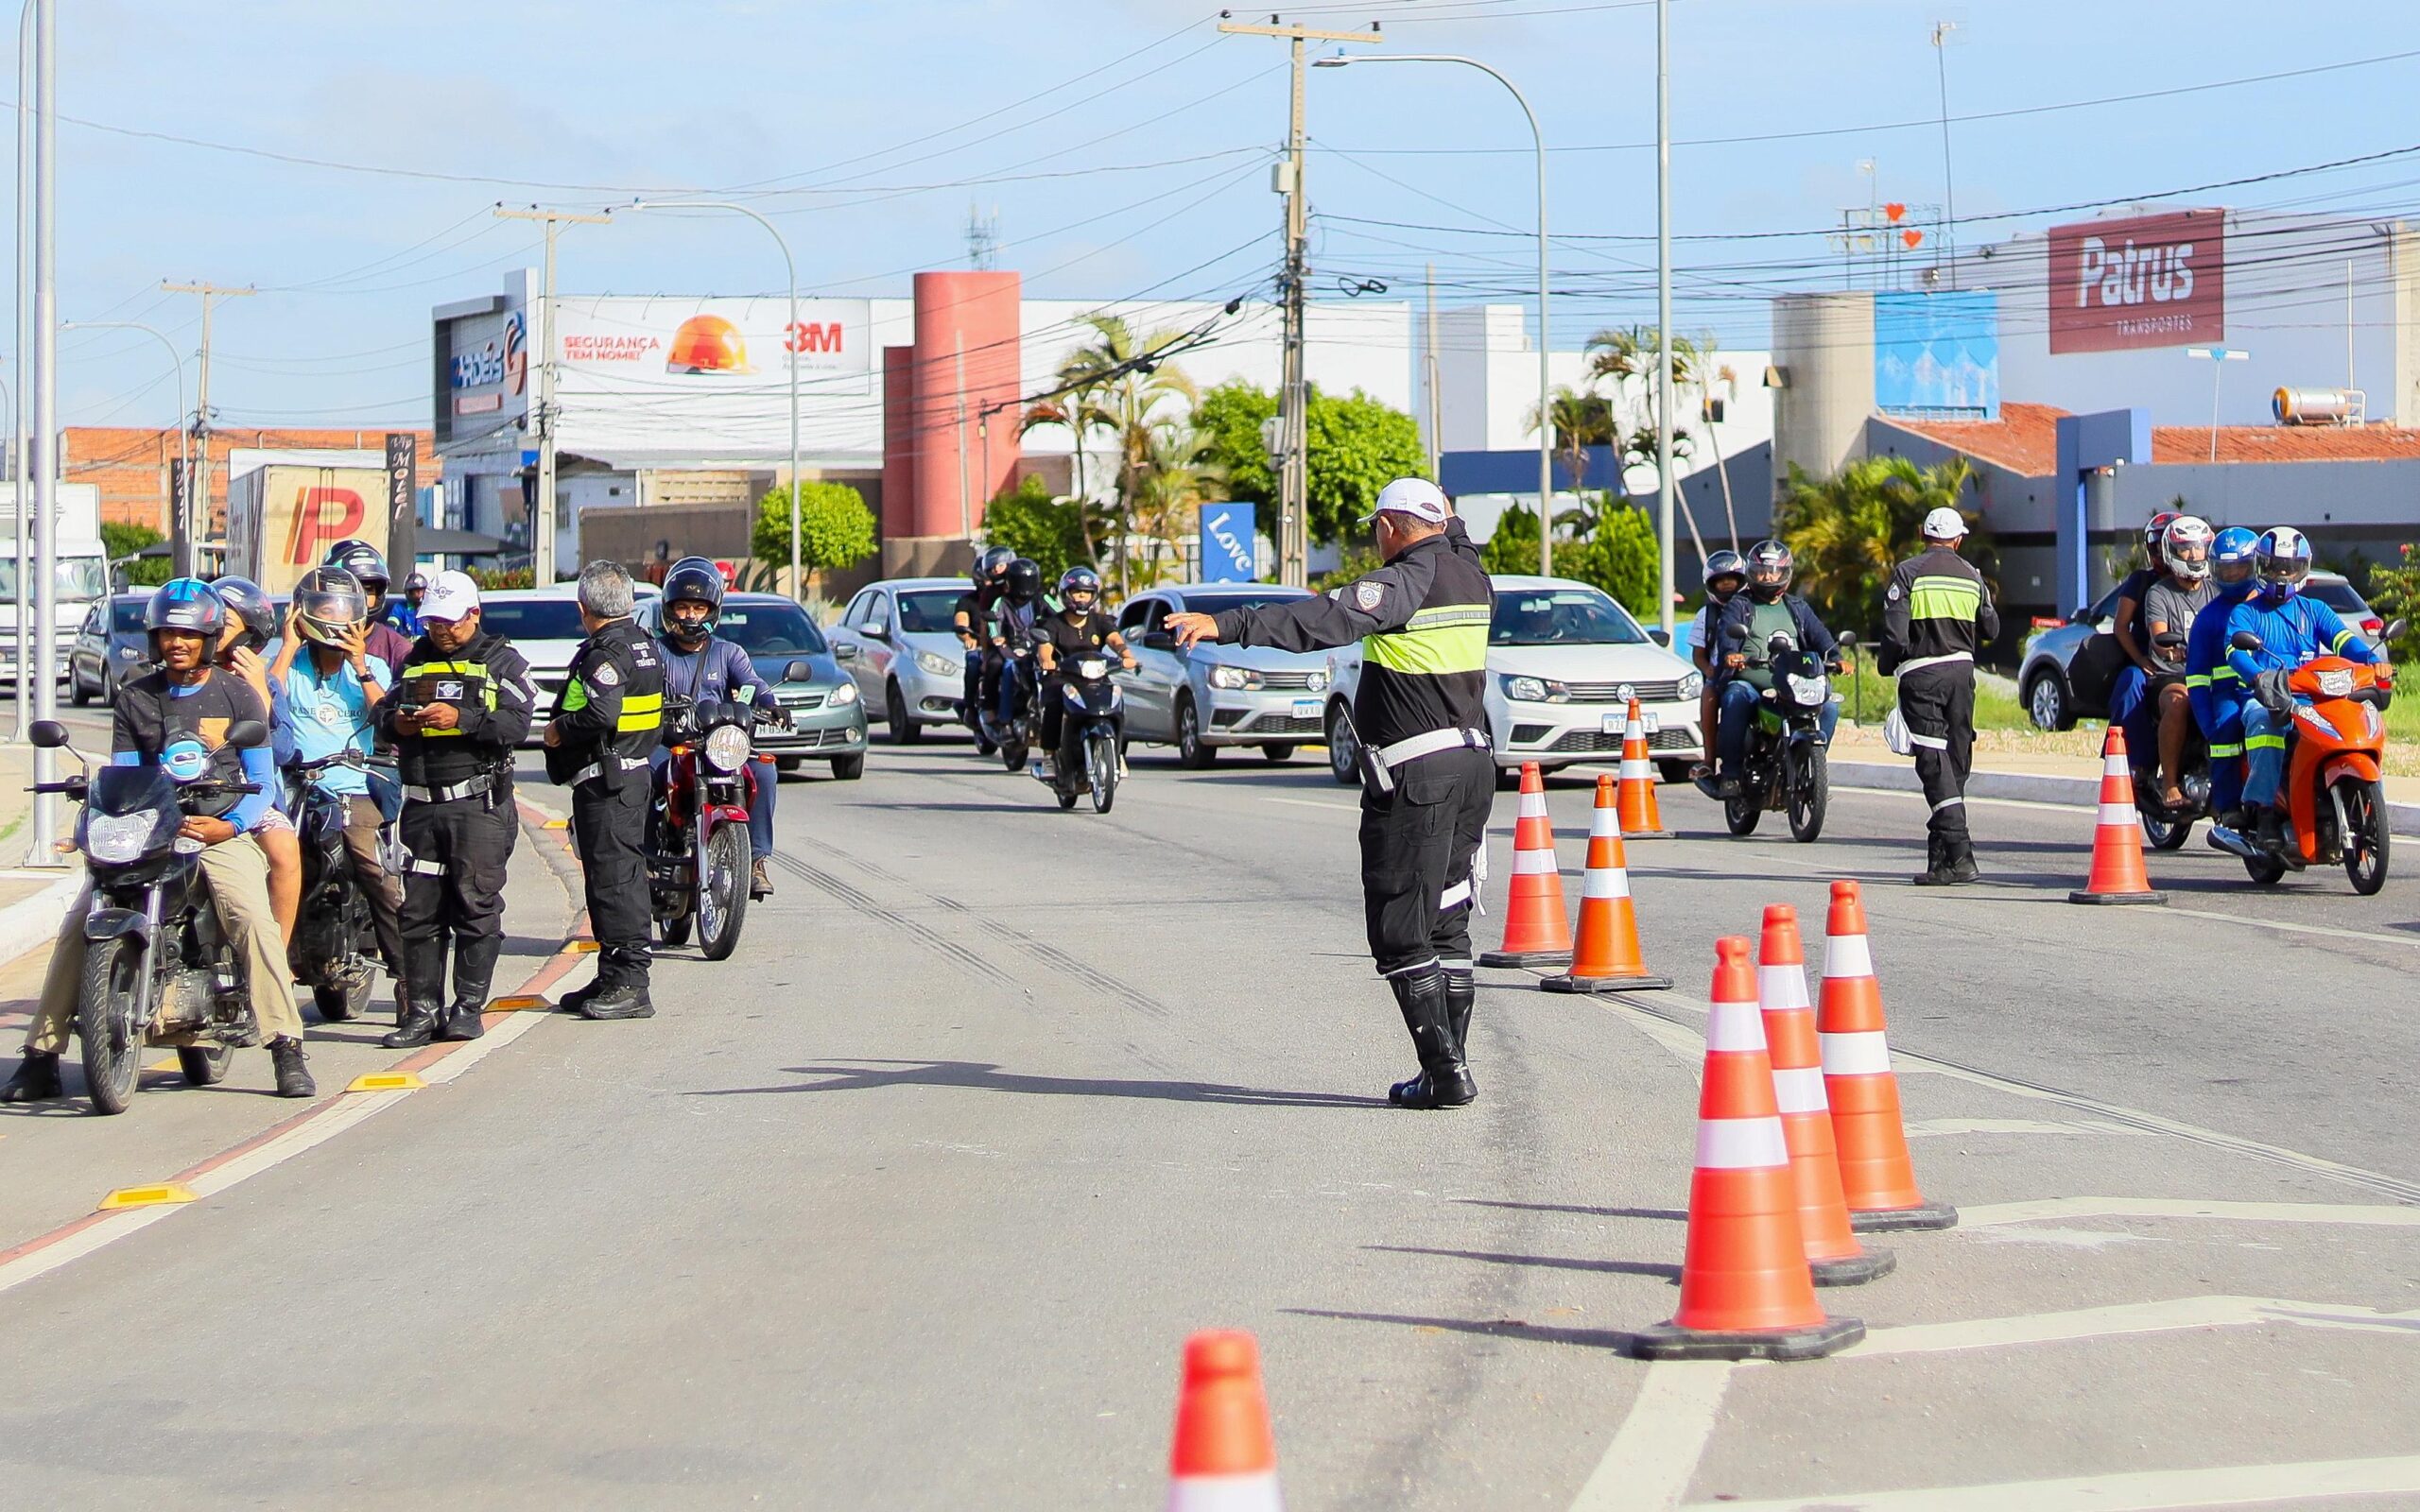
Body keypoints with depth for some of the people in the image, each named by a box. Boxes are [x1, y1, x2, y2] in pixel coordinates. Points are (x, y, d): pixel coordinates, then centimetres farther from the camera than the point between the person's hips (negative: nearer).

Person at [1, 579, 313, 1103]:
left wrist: (230, 826, -13)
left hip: (219, 832, -2)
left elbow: (262, 781, 5)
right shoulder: (134, 699, 14)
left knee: (253, 919, -28)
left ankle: (287, 1051, -27)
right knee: (78, 925, -13)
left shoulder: (238, 696, 7)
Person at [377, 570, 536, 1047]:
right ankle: (422, 1009, 4)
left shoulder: (502, 662, 4)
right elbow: (382, 710, 19)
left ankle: (469, 1006, -1)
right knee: (418, 909, 2)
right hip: (421, 805, 5)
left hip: (478, 802, -5)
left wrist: (462, 719, -21)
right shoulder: (415, 661, 20)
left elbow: (517, 722, -9)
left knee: (476, 905, -6)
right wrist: (395, 721, -4)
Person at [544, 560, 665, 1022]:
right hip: (633, 771, 10)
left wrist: (559, 730, -13)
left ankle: (629, 985, -11)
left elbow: (601, 715, -29)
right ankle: (613, 980, 21)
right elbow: (653, 717, 20)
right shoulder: (642, 643, 14)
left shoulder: (607, 652, -16)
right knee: (621, 878, 15)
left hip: (604, 780, -10)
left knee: (615, 879, -10)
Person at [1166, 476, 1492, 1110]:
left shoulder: (1405, 583, -15)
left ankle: (1444, 1071, -7)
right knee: (1447, 928, 15)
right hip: (1473, 761, 8)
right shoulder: (1473, 577, 10)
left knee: (1402, 933, -3)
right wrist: (1447, 523, 54)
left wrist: (1226, 624, -35)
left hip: (1415, 777, -8)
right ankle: (1452, 1063, 15)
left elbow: (1323, 619, -29)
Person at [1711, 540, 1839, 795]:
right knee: (1734, 700, -36)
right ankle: (1731, 772, -30)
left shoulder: (1797, 607, 23)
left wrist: (1834, 657, -11)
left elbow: (1819, 635, 10)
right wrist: (1730, 654, -31)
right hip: (1748, 683, -3)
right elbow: (1726, 633, -8)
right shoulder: (1739, 606, 11)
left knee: (1829, 707, -18)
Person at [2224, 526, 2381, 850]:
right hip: (2263, 699, -3)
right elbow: (2235, 650, -7)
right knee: (2264, 721, -39)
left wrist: (2372, 663, -17)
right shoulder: (2244, 613, 14)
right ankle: (2264, 809, -40)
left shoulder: (2315, 611, 23)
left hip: (2313, 698, 3)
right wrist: (2259, 677, -29)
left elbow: (2344, 640, 5)